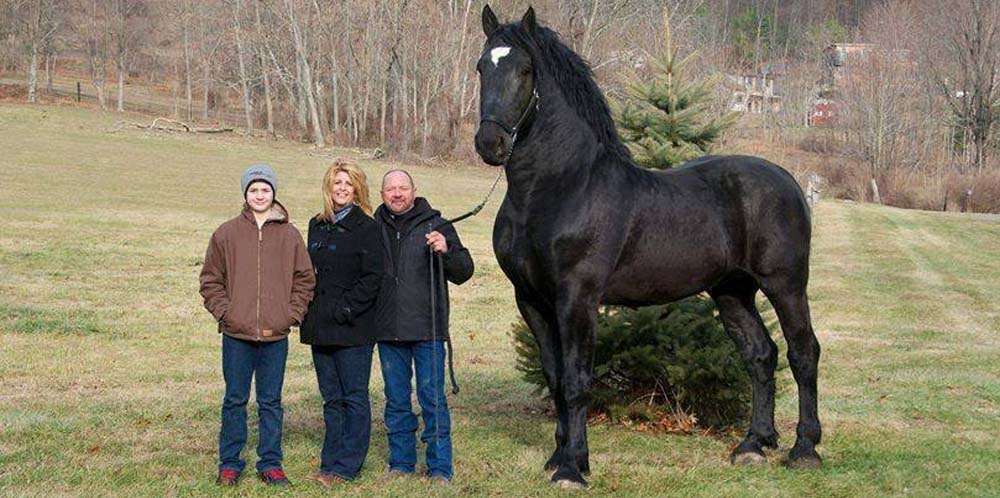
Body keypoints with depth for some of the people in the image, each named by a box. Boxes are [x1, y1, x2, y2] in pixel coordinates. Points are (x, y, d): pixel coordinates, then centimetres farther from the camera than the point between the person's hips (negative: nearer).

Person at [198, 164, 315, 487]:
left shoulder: (290, 235, 4)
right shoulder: (227, 234, 2)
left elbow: (304, 279, 9)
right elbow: (211, 280, 6)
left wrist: (292, 314, -1)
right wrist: (224, 312, -4)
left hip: (276, 336, 1)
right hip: (237, 335, -1)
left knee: (271, 402, 9)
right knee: (235, 400, 7)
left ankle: (270, 463, 17)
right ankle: (230, 463, 15)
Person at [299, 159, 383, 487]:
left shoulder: (366, 228, -6)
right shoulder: (317, 226, 15)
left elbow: (373, 277, -11)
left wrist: (347, 309, -16)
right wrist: (307, 310, 8)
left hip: (353, 327, -7)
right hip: (320, 325, 7)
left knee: (354, 397, -2)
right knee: (331, 399, 11)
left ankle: (346, 465, 1)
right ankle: (331, 463, 17)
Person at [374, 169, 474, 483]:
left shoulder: (435, 226, 0)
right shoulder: (374, 229, 8)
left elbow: (464, 272, -1)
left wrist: (446, 251, -20)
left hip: (427, 328, -3)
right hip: (388, 330, 3)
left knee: (433, 399, -1)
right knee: (396, 401, 12)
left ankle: (439, 468, 6)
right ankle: (401, 463, 23)